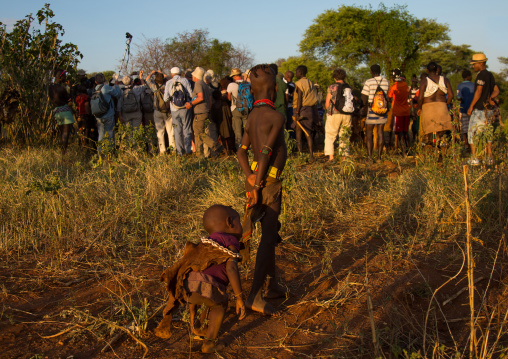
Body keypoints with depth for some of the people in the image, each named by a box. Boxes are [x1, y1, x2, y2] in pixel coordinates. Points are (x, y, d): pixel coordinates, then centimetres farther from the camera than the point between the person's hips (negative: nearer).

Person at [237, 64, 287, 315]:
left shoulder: (253, 116, 10)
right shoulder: (276, 117, -17)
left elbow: (241, 151, 7)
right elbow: (265, 154, -23)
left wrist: (250, 177, -5)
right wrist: (257, 187, -19)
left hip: (257, 180, 9)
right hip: (268, 184, -9)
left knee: (271, 235, 18)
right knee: (268, 239, -5)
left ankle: (272, 286, 29)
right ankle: (255, 296, -3)